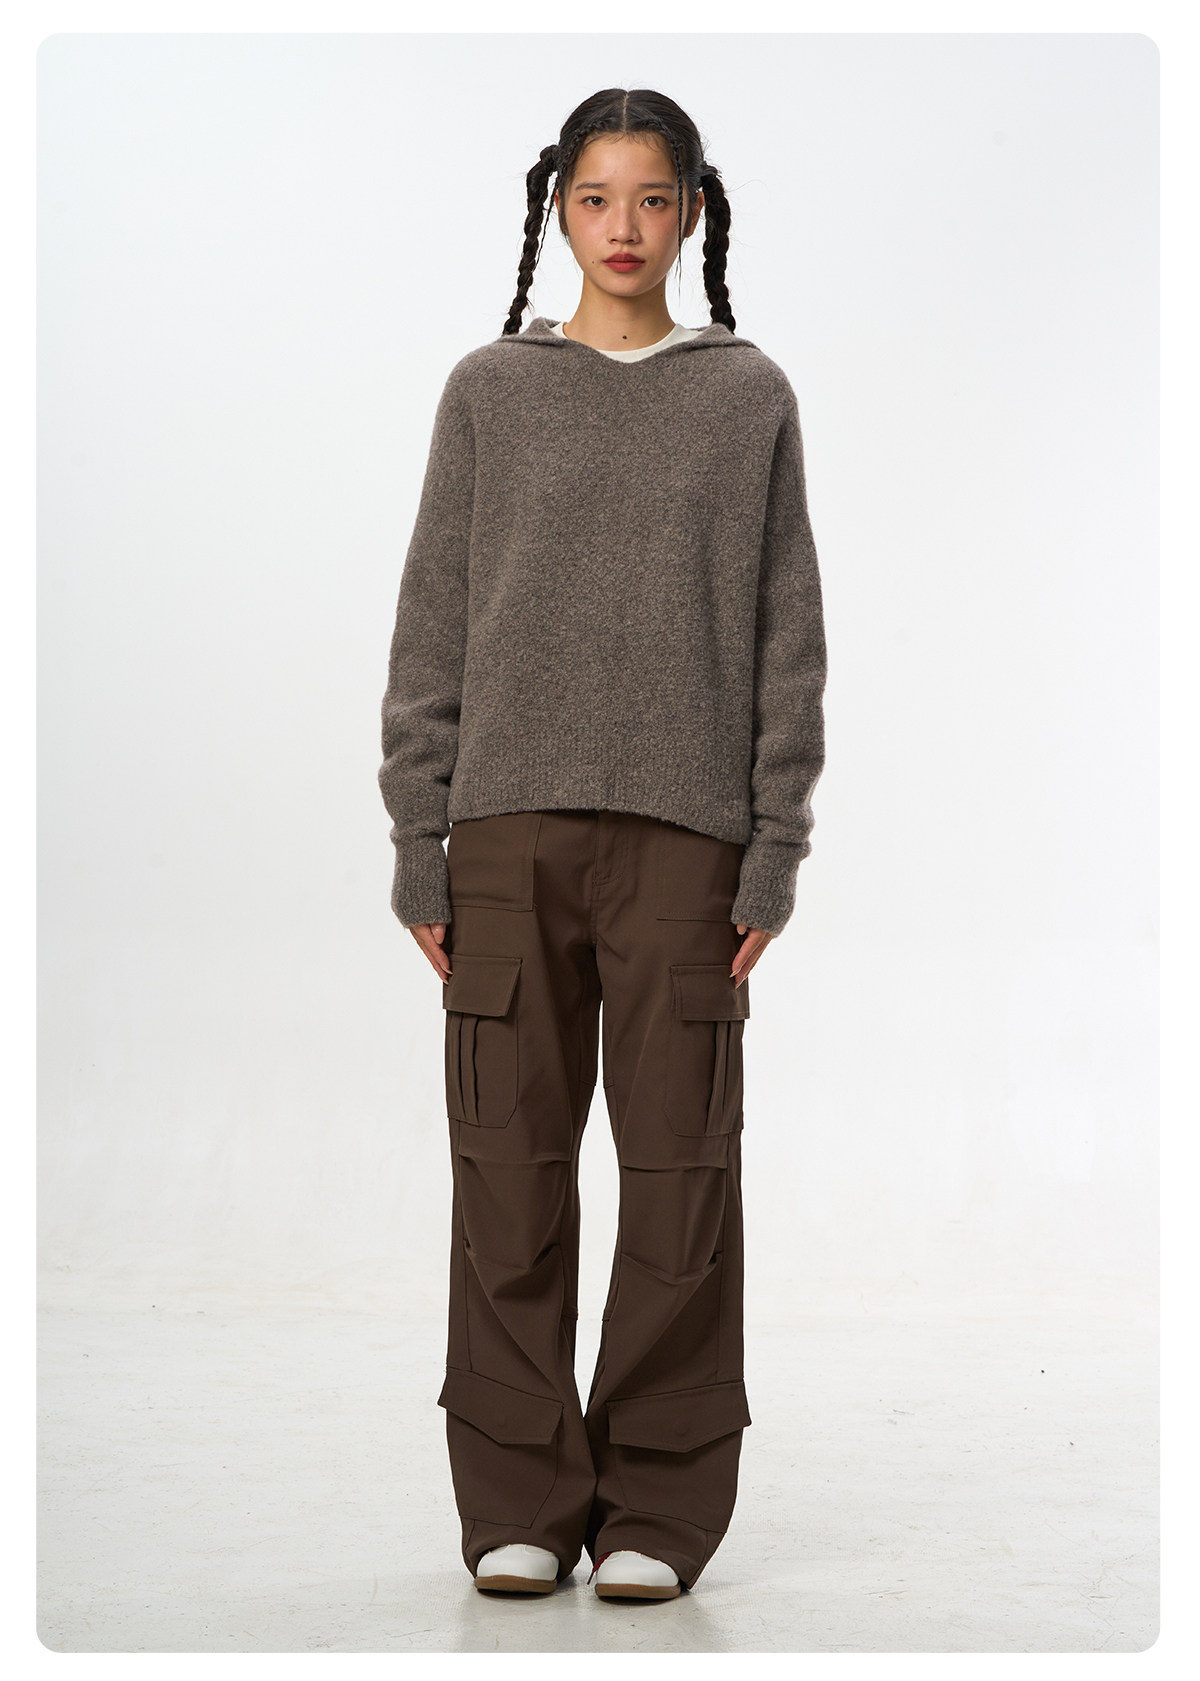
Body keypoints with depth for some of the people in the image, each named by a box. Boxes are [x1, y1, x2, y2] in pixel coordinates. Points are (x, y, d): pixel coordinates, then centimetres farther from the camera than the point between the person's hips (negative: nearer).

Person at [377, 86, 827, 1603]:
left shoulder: (749, 399, 8)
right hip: (511, 825, 0)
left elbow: (786, 638, 6)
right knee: (511, 1169, 2)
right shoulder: (490, 394, 8)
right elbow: (432, 630, 7)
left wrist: (775, 849, -2)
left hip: (684, 831, 0)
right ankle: (521, 1502, 13)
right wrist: (421, 843, 0)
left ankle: (660, 1506, 11)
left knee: (680, 1173, 0)